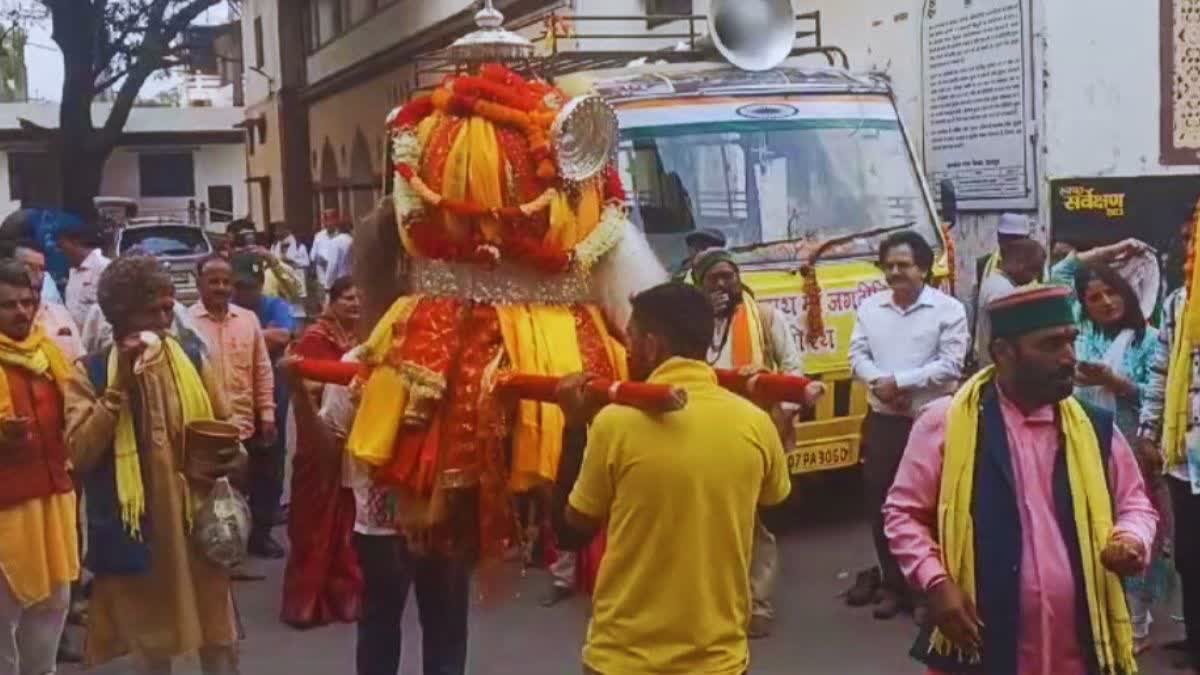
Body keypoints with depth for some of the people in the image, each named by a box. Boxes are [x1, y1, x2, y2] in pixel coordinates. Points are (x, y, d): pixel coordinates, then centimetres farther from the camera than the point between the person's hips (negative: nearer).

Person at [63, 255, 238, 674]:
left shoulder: (192, 358, 4)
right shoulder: (90, 372, -4)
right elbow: (79, 453, -14)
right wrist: (120, 386, -18)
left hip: (196, 519, 2)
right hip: (134, 528, -2)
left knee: (219, 639, 9)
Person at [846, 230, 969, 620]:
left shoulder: (948, 310, -7)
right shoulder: (870, 307, 8)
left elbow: (950, 365, -13)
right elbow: (858, 356, 4)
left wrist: (899, 382, -16)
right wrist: (880, 383, -16)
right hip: (882, 419, 5)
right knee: (880, 501, 10)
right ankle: (894, 580, 24)